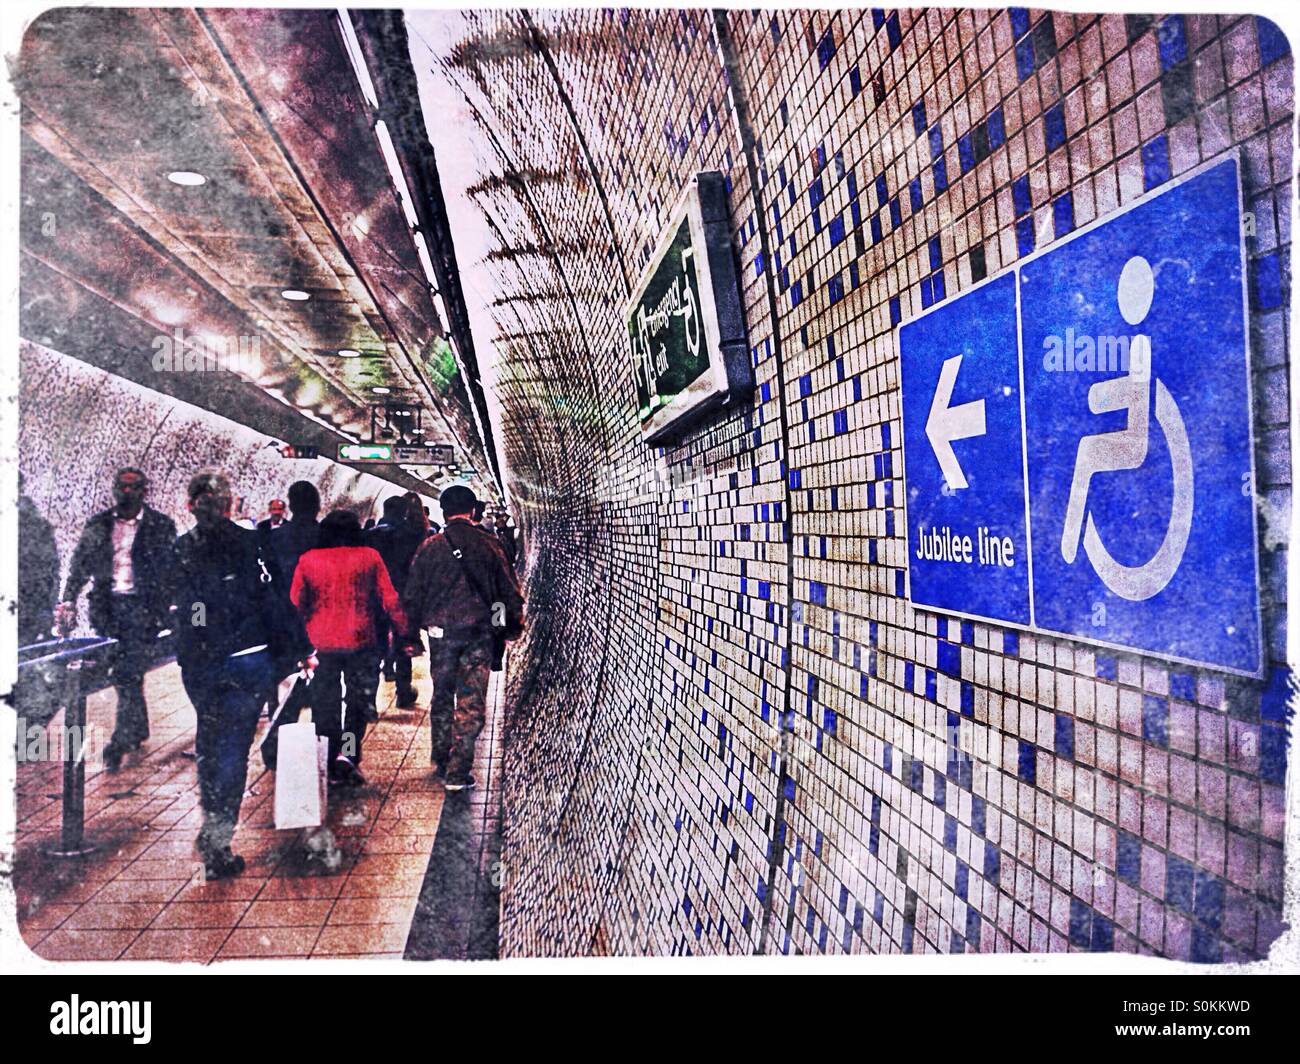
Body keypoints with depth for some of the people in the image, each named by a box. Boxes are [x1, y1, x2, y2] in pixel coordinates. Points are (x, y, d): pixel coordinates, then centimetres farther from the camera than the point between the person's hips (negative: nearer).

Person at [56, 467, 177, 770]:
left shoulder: (161, 526, -1)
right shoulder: (97, 525, 9)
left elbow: (173, 570, 1)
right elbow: (80, 565, 10)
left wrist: (174, 609, -3)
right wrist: (68, 600, 0)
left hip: (144, 608, -4)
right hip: (108, 607, 4)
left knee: (129, 675, -8)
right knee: (122, 674, 12)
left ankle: (120, 741, -2)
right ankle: (138, 730, 28)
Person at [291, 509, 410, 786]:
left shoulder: (308, 560, 1)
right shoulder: (369, 557, -3)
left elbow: (295, 602, 4)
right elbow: (389, 599, -3)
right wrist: (403, 634, 3)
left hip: (321, 642, 2)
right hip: (361, 641, -1)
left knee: (325, 703, 13)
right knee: (359, 700, 10)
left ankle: (330, 765, 17)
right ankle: (348, 754, -7)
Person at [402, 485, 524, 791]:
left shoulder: (430, 546, -1)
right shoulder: (489, 545, -2)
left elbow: (412, 594, 2)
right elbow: (510, 592, 2)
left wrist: (412, 629, 14)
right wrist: (513, 626, 14)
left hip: (441, 631, 1)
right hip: (480, 633, -1)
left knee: (441, 697, 18)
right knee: (472, 703, 3)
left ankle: (440, 761, 29)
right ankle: (458, 772, 1)